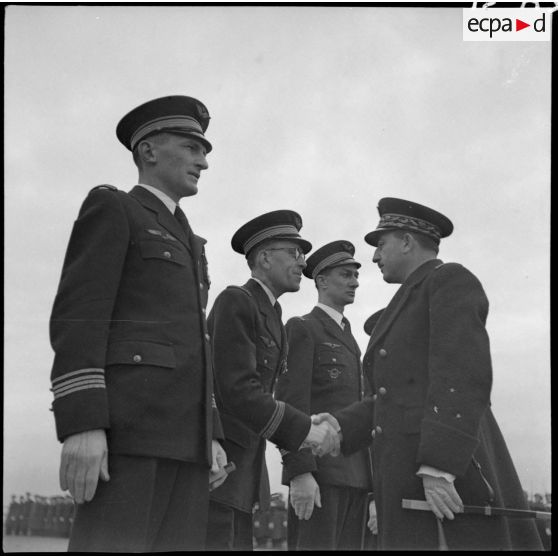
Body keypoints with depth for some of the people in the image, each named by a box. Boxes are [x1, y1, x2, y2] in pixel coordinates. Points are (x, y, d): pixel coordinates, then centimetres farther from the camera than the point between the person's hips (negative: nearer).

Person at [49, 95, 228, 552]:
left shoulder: (185, 243, 29)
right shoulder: (111, 208, 4)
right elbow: (77, 317, -8)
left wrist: (211, 436, 14)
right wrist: (82, 425, -19)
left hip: (183, 435, 8)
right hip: (127, 425, -8)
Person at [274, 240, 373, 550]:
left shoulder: (347, 342, 26)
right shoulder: (301, 328, 1)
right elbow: (291, 403, -11)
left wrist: (366, 480, 17)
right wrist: (300, 473, -21)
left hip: (353, 474, 8)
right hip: (316, 470, -8)